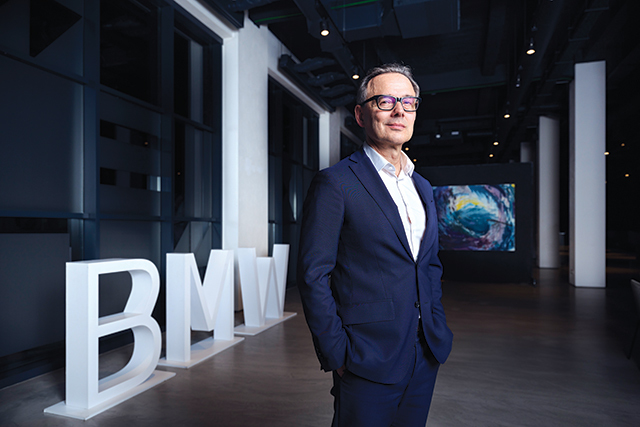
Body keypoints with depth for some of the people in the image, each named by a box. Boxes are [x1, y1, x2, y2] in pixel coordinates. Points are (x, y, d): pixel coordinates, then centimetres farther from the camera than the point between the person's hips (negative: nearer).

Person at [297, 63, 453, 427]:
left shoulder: (422, 187, 11)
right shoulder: (335, 183, -11)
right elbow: (313, 275, -14)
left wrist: (437, 326, 9)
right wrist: (336, 354, -14)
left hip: (426, 355, 7)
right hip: (369, 359, -6)